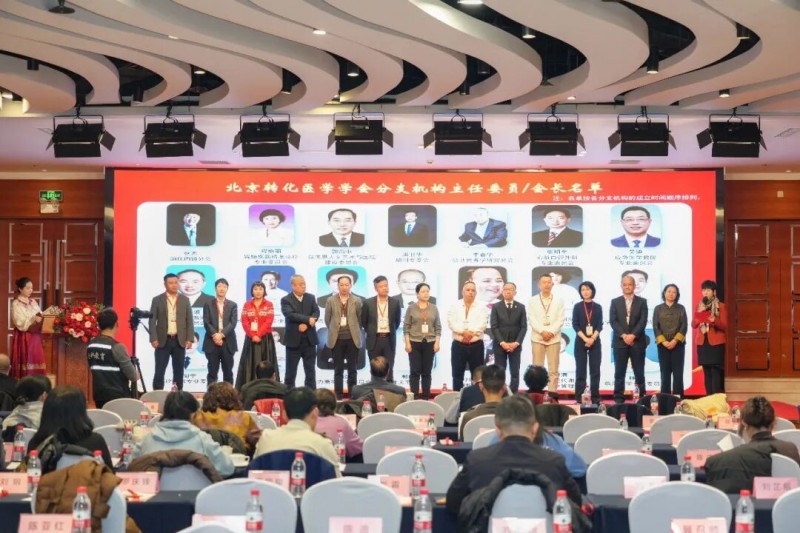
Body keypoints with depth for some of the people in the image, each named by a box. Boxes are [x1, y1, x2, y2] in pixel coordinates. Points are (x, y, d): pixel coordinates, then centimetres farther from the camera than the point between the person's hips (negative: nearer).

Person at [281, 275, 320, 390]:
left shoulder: (311, 298, 9)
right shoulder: (286, 300, -3)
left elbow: (316, 313, -3)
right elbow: (290, 315, -19)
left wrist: (306, 324, -18)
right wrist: (308, 319, -20)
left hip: (309, 340, 3)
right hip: (294, 340, -3)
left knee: (310, 371, 6)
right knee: (291, 371, 3)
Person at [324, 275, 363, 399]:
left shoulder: (357, 301, 3)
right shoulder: (331, 301, 3)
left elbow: (360, 319, 8)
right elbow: (327, 319, 9)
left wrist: (354, 331, 9)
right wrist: (335, 331, 10)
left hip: (352, 339, 0)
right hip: (337, 339, 0)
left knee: (352, 370, 4)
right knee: (338, 370, 4)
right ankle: (338, 396, 9)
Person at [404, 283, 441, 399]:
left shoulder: (434, 308, 7)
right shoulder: (411, 308, 1)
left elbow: (438, 327, 8)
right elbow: (406, 327, 0)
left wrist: (437, 342, -1)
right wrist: (407, 343, -7)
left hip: (429, 343, 2)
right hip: (415, 343, -2)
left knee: (427, 371, 4)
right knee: (415, 371, -3)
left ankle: (426, 396, 8)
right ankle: (414, 396, -1)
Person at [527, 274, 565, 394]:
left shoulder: (559, 301, 9)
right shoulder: (532, 301, 8)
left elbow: (560, 320, 1)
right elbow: (531, 320, -1)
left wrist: (551, 332, -12)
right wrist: (542, 332, -13)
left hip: (554, 338, 0)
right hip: (537, 338, 0)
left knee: (553, 370, -2)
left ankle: (552, 395, 0)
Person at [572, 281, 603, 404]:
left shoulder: (598, 307, 6)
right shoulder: (577, 307, 3)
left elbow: (599, 325, 0)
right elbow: (575, 325, -3)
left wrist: (592, 338, -15)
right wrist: (585, 339, -14)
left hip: (595, 342, 1)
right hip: (580, 342, -1)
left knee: (595, 371, 0)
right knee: (580, 371, -1)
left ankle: (595, 398, 3)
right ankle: (579, 398, 1)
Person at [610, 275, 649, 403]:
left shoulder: (642, 302, 7)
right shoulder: (615, 302, 9)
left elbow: (643, 321, -4)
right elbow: (613, 321, -1)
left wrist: (633, 335, -16)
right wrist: (624, 335, -13)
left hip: (637, 342, -1)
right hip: (620, 342, 1)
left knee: (639, 373, 1)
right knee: (619, 373, 1)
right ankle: (618, 399, 4)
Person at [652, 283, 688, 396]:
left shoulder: (681, 308, 8)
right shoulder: (658, 308, 8)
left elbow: (684, 326, -1)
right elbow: (655, 327, 2)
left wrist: (675, 340, -13)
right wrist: (663, 341, -10)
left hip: (678, 344, 0)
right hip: (663, 344, 0)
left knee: (678, 372, -4)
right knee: (665, 372, 0)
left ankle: (678, 398, -2)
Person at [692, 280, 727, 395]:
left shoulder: (721, 306, -1)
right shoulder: (699, 306, 13)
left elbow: (724, 326, -5)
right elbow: (693, 325, 7)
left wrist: (714, 320, -24)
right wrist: (698, 314, -11)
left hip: (716, 343, -4)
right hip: (702, 343, 4)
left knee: (716, 372, -10)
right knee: (706, 372, 4)